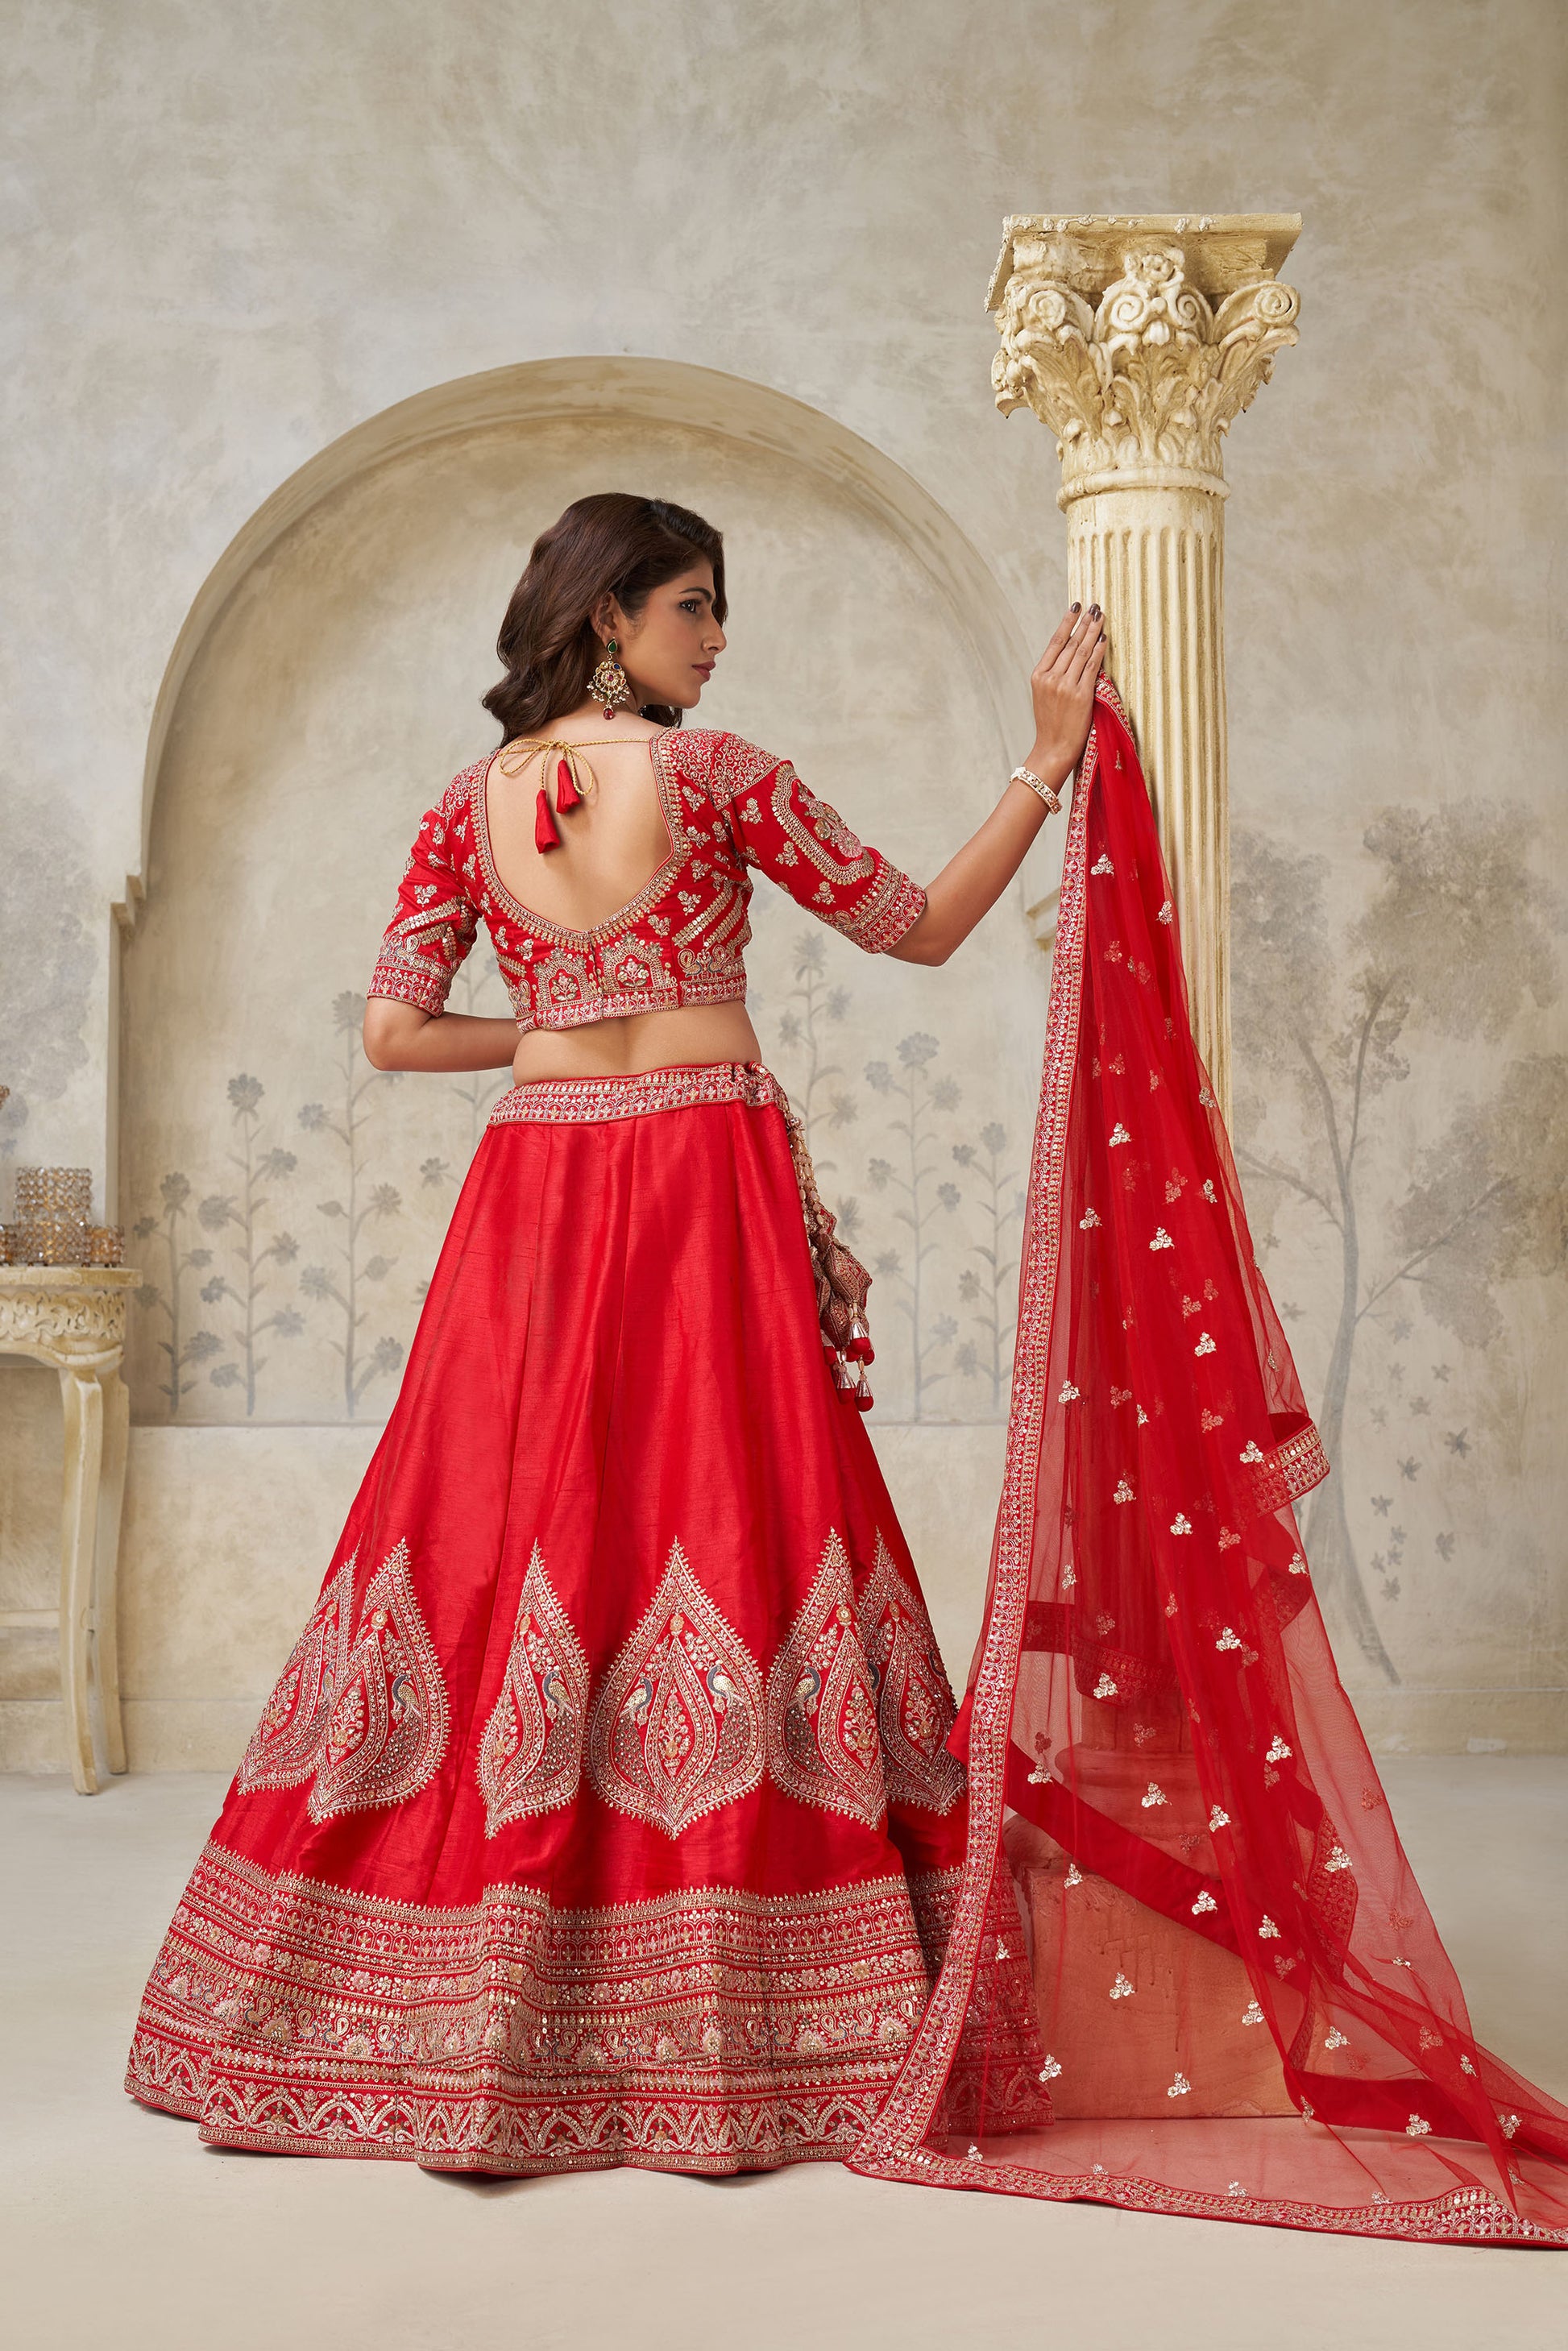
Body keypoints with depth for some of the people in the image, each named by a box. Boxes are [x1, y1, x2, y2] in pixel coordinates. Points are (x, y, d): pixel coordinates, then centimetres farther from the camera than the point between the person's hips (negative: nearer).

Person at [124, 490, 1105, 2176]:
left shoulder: (466, 807, 7)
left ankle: (477, 2014, 13)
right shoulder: (719, 775, -3)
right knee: (723, 1531, -1)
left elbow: (392, 1032, 6)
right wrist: (1048, 763, 7)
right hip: (705, 1184, -4)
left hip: (537, 1188, 4)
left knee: (507, 1531, 7)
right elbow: (921, 929, 2)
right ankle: (737, 2019, 5)